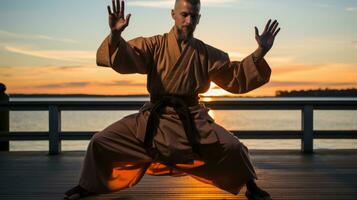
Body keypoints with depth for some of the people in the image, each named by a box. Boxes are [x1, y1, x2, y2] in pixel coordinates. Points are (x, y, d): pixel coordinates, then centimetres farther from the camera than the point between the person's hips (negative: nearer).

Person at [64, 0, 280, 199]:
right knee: (100, 142, -9)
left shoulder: (206, 53, 4)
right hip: (153, 119, 0)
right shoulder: (155, 45, 0)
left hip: (192, 120, 0)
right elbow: (125, 59, -15)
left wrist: (259, 53, -7)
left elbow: (237, 78, 5)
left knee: (234, 148, -17)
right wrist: (116, 35, -35)